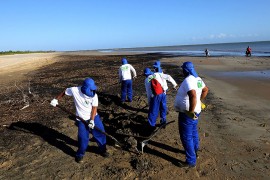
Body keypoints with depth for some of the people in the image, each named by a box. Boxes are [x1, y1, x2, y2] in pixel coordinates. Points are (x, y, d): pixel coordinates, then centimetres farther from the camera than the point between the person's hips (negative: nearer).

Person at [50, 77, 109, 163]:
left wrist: (92, 120, -18)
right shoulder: (74, 90, -19)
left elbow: (94, 108, -12)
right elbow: (64, 92, 1)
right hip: (82, 120, -1)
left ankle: (103, 149, 32)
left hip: (94, 117, 2)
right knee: (83, 138, 0)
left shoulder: (94, 95, -17)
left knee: (100, 133, 6)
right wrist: (56, 99, 3)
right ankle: (80, 154, 26)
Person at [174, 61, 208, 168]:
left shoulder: (188, 80, -25)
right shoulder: (197, 79, 5)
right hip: (196, 111, 10)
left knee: (186, 137, 2)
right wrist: (200, 101, 22)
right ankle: (194, 152, 47)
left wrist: (191, 111, -31)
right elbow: (205, 90, 21)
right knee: (193, 132, 27)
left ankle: (191, 161, 13)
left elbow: (193, 96, -40)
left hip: (187, 114, -10)